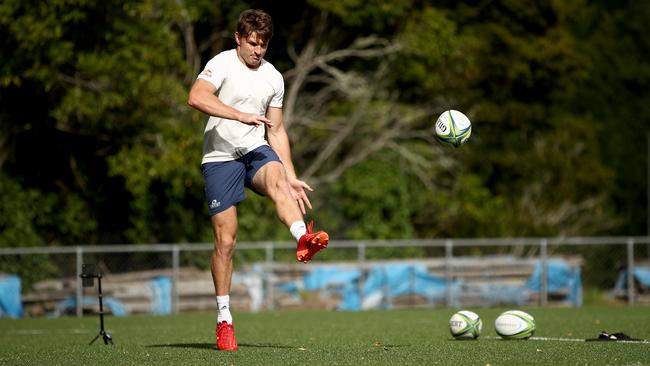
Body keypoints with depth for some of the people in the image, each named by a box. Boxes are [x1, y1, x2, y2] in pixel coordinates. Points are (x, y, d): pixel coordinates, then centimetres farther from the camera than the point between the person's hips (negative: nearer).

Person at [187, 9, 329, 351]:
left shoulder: (273, 78, 13)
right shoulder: (223, 64, -4)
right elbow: (196, 97, -24)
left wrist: (292, 177, 12)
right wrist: (241, 115, -32)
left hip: (256, 150, 3)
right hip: (220, 156, -3)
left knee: (276, 179, -34)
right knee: (225, 239, -6)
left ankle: (304, 239, -62)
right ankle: (224, 320, 5)